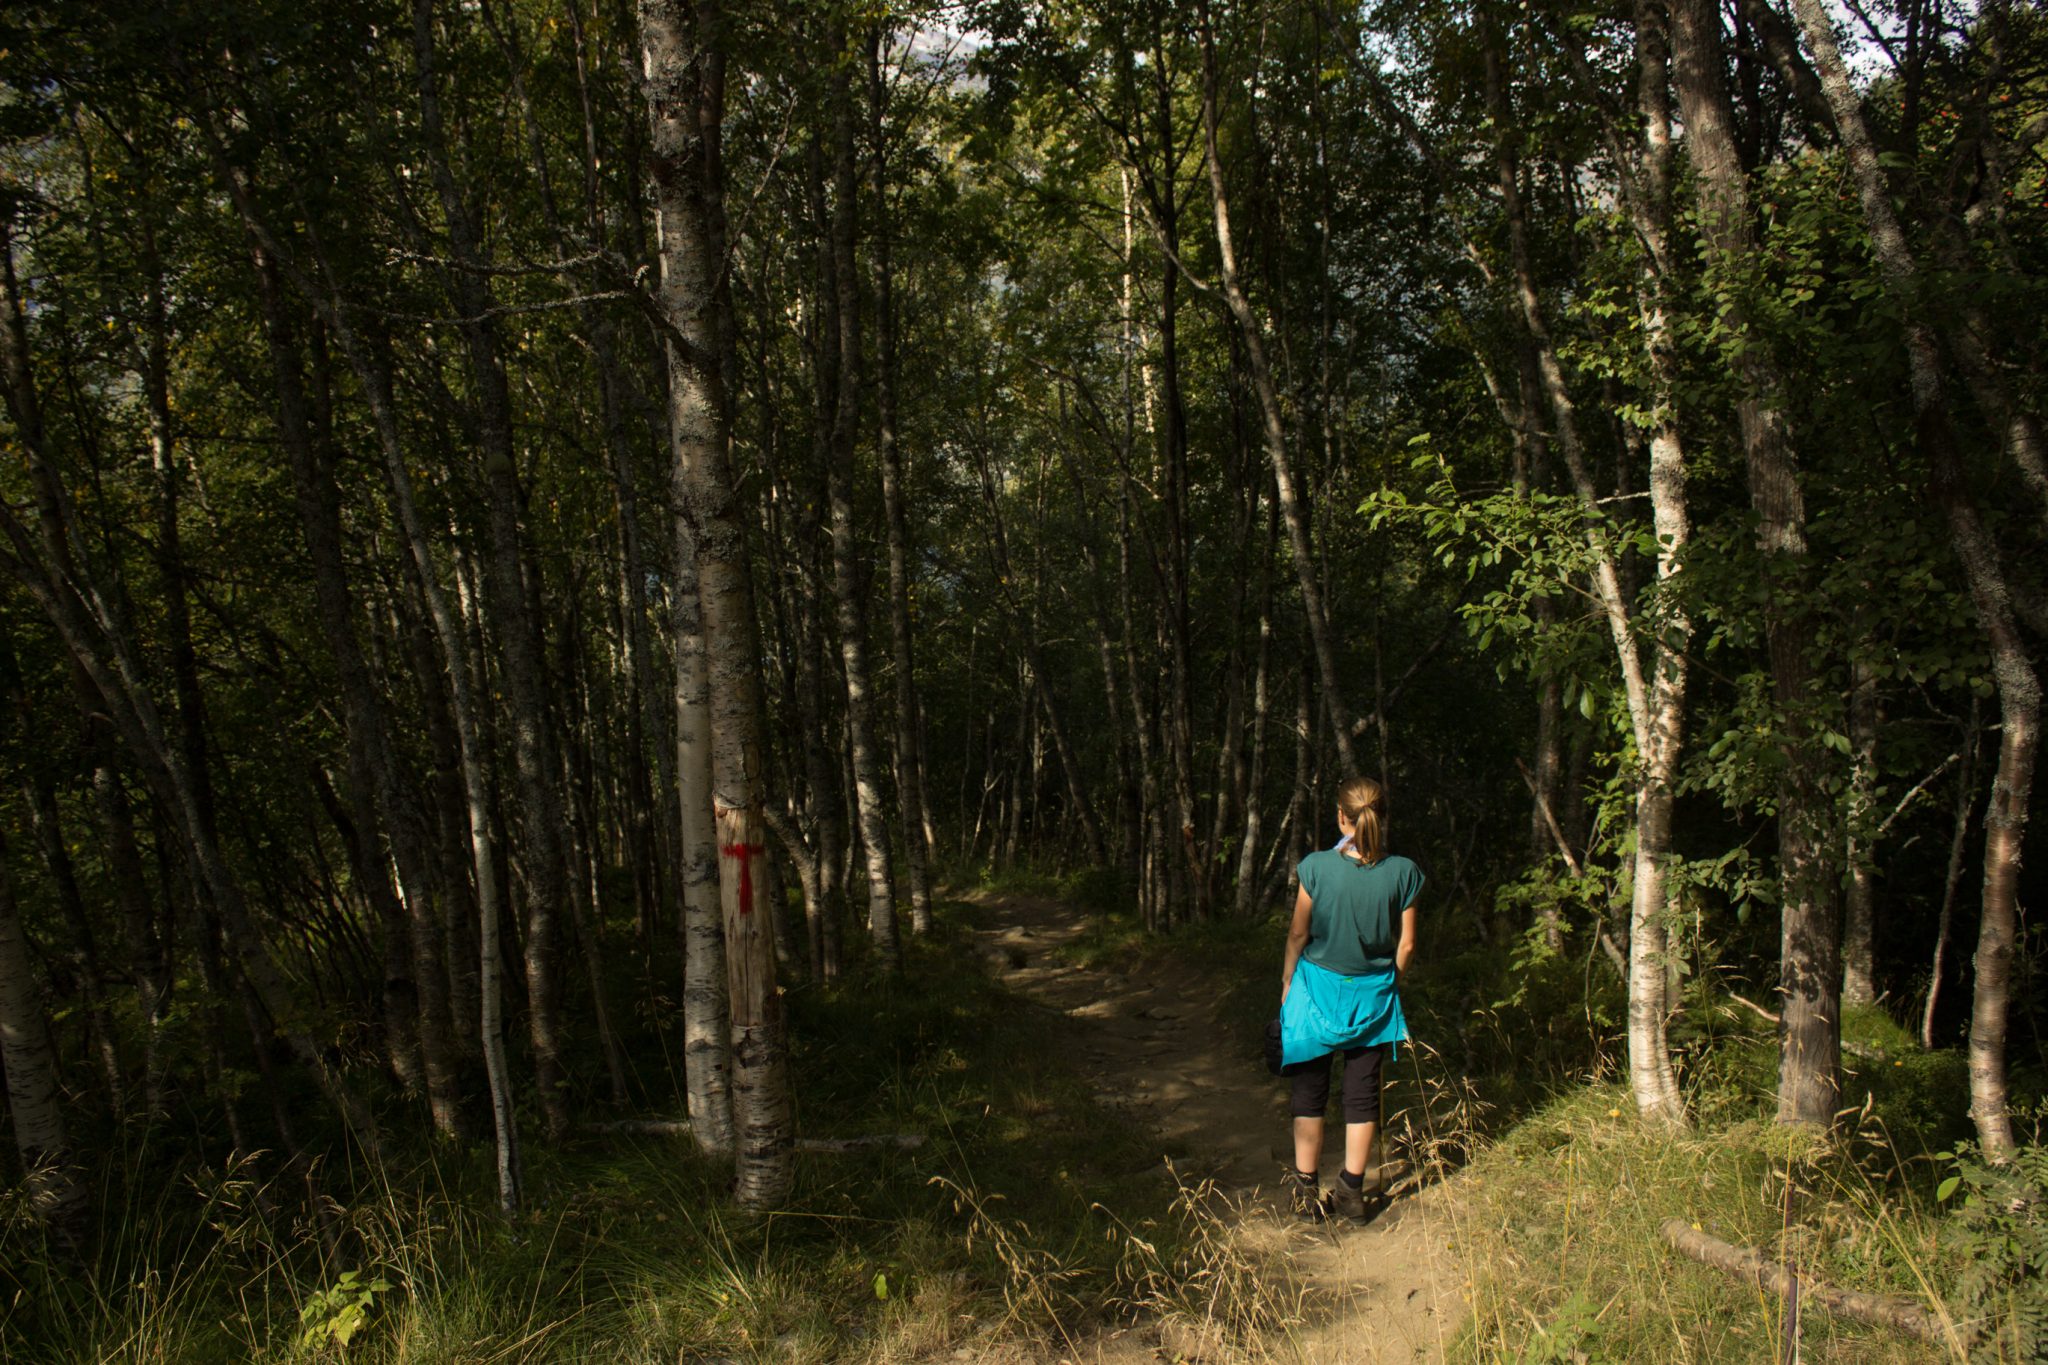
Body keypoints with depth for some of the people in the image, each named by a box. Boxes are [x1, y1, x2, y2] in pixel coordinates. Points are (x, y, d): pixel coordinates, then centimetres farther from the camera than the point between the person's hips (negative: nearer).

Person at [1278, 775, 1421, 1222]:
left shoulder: (1316, 867, -16)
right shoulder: (1402, 872, -11)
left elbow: (1298, 934, -8)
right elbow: (1406, 943, -3)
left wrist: (1287, 984, 7)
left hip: (1319, 989, -1)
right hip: (1373, 993, 1)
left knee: (1309, 1091, 11)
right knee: (1363, 1092, 12)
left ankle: (1306, 1188, 16)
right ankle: (1352, 1189, 18)